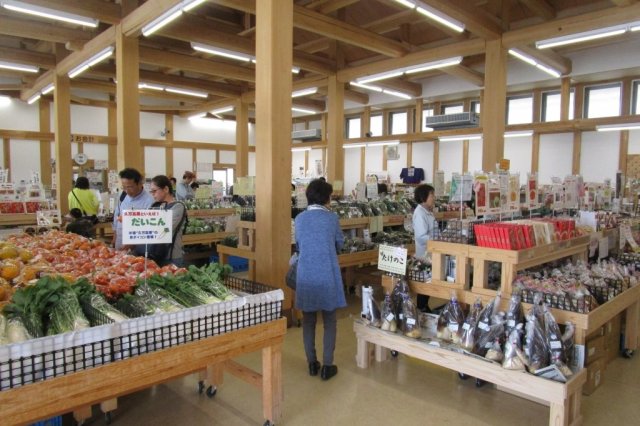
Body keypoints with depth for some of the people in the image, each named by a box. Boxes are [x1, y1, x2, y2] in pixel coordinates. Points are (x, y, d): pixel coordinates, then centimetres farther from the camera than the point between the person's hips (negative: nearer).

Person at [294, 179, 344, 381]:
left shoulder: (299, 219, 1)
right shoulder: (332, 218, -7)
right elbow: (339, 245, 6)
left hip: (306, 276, 3)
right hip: (327, 275, -2)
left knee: (308, 320, 13)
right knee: (329, 320, 8)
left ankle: (312, 363, 23)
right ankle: (327, 366, 13)